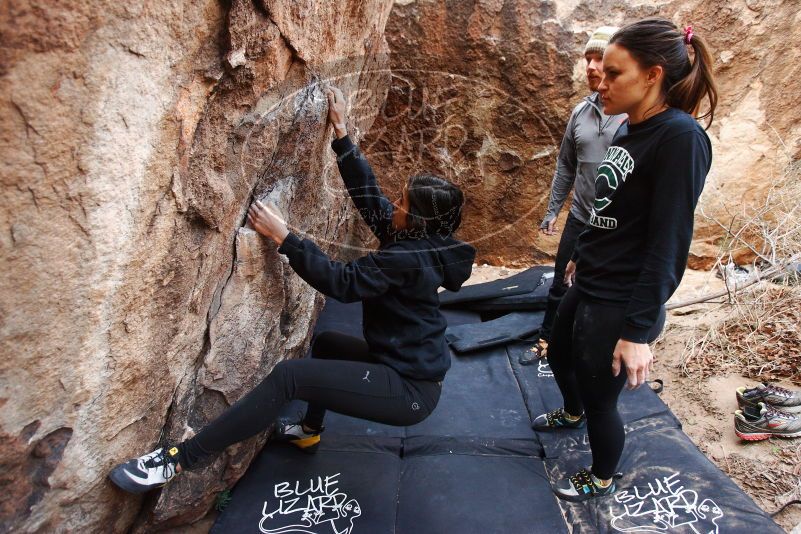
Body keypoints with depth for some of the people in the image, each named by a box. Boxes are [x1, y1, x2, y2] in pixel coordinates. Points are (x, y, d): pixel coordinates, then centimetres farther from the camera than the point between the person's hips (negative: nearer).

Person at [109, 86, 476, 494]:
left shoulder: (407, 258, -24)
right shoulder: (415, 240, 4)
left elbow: (342, 282, -25)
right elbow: (368, 194, 8)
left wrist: (283, 237, -20)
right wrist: (341, 133, 8)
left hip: (410, 389, -10)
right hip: (407, 366, 10)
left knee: (289, 375, -21)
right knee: (325, 342, 30)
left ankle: (179, 459, -14)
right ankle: (310, 430, 44)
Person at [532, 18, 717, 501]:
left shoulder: (680, 137, -21)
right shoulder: (629, 131, 5)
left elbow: (668, 245, -23)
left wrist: (639, 330, -22)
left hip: (620, 304, -9)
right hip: (587, 286, 9)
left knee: (600, 398, 11)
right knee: (560, 356, 28)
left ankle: (602, 481, 40)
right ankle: (572, 414, 60)